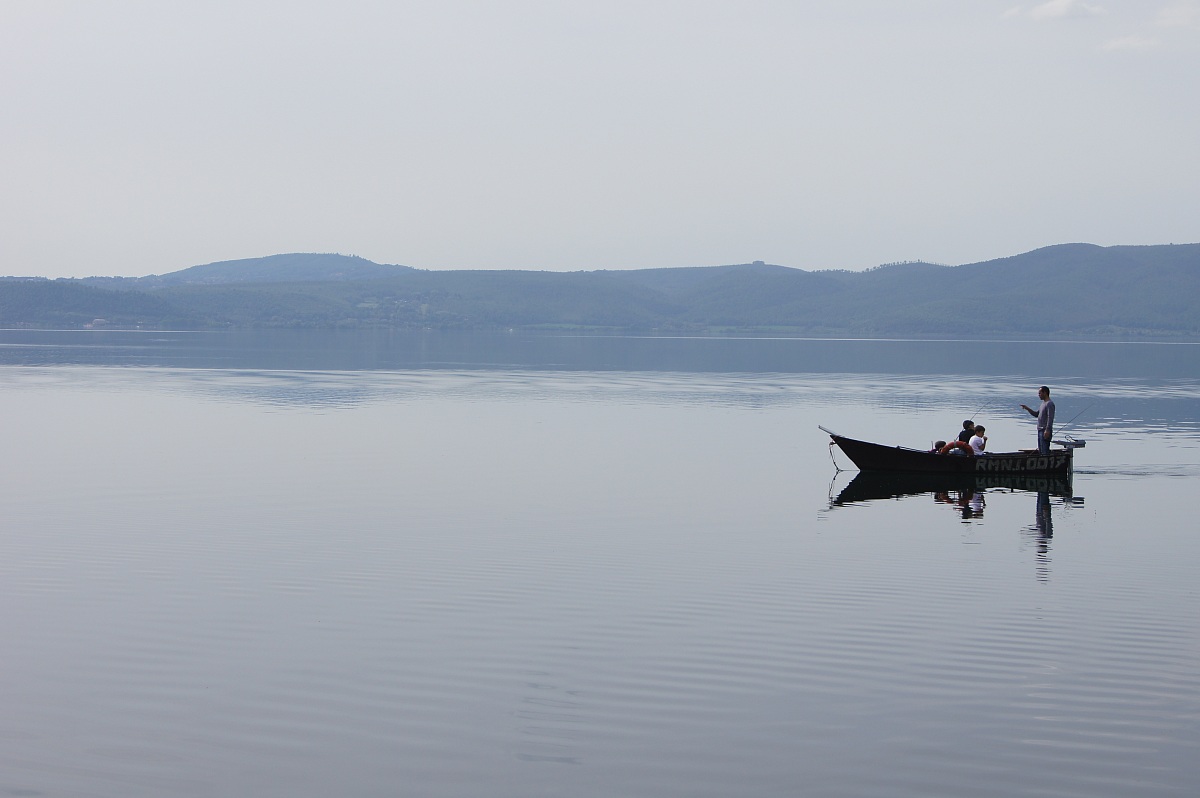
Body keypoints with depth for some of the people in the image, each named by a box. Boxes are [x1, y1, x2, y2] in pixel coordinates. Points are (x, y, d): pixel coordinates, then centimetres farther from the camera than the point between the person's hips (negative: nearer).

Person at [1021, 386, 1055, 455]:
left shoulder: (1049, 404, -13)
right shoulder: (1043, 403, 18)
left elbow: (1050, 418, -20)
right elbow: (1036, 414, 26)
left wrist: (1047, 430, -26)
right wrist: (1027, 408, 14)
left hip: (1045, 431, -10)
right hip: (1040, 430, 10)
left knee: (1044, 450, -13)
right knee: (1040, 450, 10)